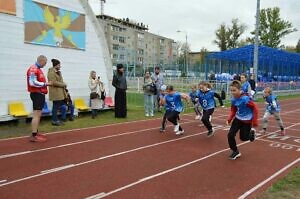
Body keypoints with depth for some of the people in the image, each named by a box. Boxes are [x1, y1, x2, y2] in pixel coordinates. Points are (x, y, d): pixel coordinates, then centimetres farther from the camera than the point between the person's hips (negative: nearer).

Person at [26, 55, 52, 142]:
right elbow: (33, 83, -23)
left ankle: (36, 133, 24)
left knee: (38, 115, 15)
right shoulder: (33, 69, -15)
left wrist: (46, 83, 6)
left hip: (40, 94, 11)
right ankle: (33, 135, -7)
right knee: (36, 115, -10)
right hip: (37, 94, -11)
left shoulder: (38, 69, 17)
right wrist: (45, 84, -18)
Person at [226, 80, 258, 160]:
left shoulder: (245, 99, -28)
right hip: (238, 119, 5)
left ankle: (251, 132, 41)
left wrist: (254, 122, -20)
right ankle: (235, 152, 15)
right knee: (230, 135, -5)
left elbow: (255, 108, -21)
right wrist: (229, 119, -8)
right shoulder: (233, 99, -8)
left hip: (247, 120, -5)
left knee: (243, 138, 8)